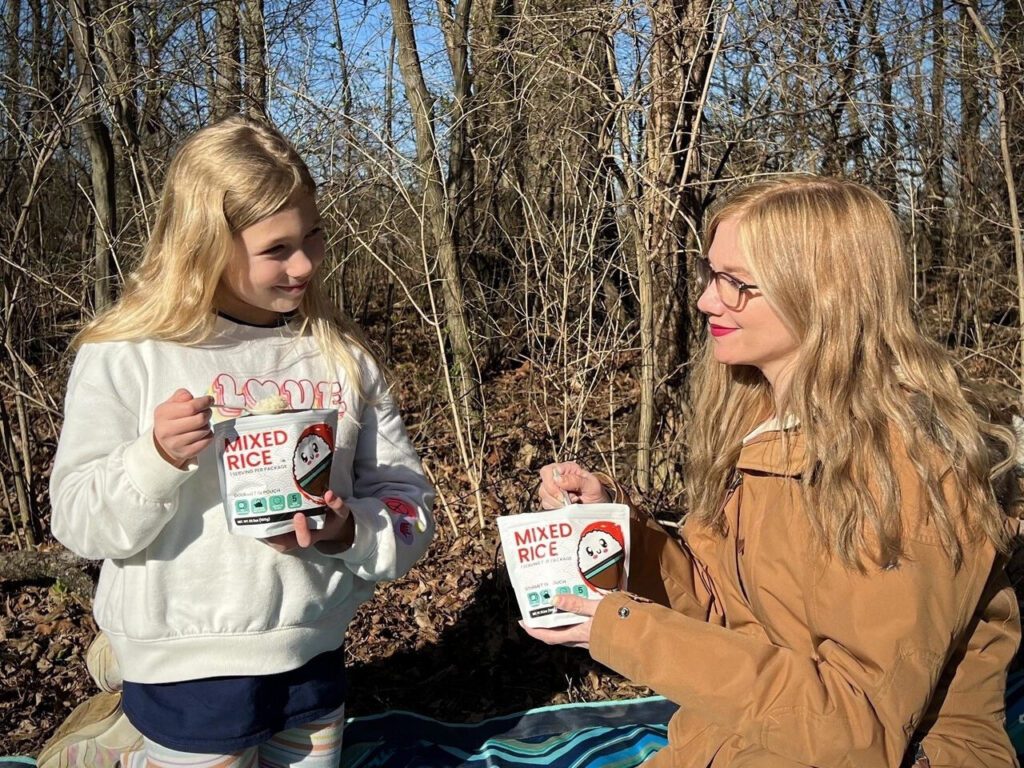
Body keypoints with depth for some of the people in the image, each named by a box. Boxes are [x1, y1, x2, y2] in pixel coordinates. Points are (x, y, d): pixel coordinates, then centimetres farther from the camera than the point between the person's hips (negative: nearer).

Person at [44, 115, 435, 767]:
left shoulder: (341, 353, -3)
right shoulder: (127, 354, -11)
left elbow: (408, 501, -2)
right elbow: (79, 522, -11)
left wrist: (347, 532, -21)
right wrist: (156, 460, -28)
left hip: (315, 657, 4)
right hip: (192, 668, -4)